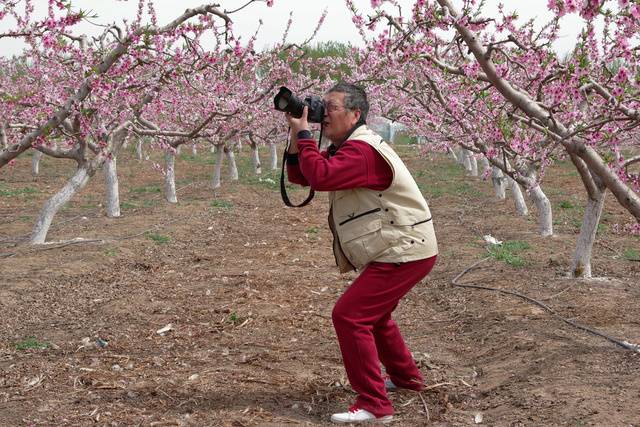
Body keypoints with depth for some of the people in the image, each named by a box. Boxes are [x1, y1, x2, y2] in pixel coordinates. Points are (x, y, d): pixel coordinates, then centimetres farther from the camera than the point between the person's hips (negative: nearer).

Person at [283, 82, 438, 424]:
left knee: (349, 316, -16)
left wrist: (303, 134, -21)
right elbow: (300, 175, 12)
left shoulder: (362, 150, -20)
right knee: (372, 313, 28)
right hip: (399, 250, 11)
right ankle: (405, 376, 45)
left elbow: (320, 177, -33)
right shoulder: (345, 147, 13)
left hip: (406, 251, -11)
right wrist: (295, 134, -1)